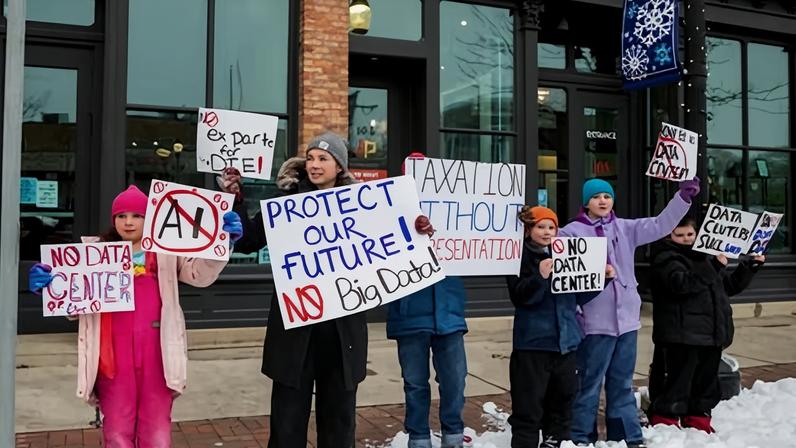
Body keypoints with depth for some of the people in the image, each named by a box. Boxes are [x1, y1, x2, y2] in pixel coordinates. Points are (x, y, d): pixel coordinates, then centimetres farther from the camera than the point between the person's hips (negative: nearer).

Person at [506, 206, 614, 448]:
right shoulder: (521, 257, -6)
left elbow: (579, 296, 15)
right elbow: (519, 297, -18)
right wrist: (540, 277, -31)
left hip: (565, 340, 6)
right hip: (533, 342, -6)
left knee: (563, 401, 16)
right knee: (528, 406, -3)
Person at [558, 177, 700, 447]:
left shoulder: (625, 228, 10)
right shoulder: (571, 233, -5)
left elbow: (660, 225, 6)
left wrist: (683, 197, -5)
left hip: (626, 317, 5)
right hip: (594, 321, -5)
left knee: (622, 383, 16)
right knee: (589, 384, 4)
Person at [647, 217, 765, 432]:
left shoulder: (707, 257, 20)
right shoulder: (666, 258, -6)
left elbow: (730, 285, 29)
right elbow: (681, 283, -24)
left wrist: (751, 266, 17)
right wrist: (714, 267, -27)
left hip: (711, 334, 8)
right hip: (682, 335, -8)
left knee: (706, 380, 15)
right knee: (679, 380, -8)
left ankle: (697, 421, 27)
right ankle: (664, 420, 2)